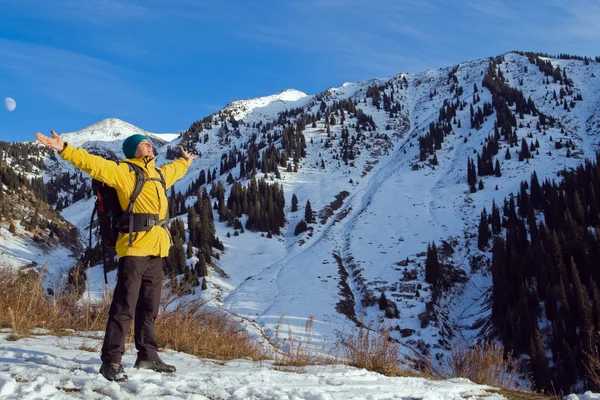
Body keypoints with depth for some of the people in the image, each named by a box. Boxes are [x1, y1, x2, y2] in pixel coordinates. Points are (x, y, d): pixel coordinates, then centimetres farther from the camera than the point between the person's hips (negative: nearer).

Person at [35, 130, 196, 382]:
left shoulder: (159, 174, 22)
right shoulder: (123, 172, -1)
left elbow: (174, 170, 45)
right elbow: (93, 164, -14)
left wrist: (185, 161, 62)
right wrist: (64, 149, -25)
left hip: (156, 251, 7)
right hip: (135, 249, -7)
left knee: (149, 309, 14)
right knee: (124, 308, -7)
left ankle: (148, 356, 25)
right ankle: (111, 361, 0)